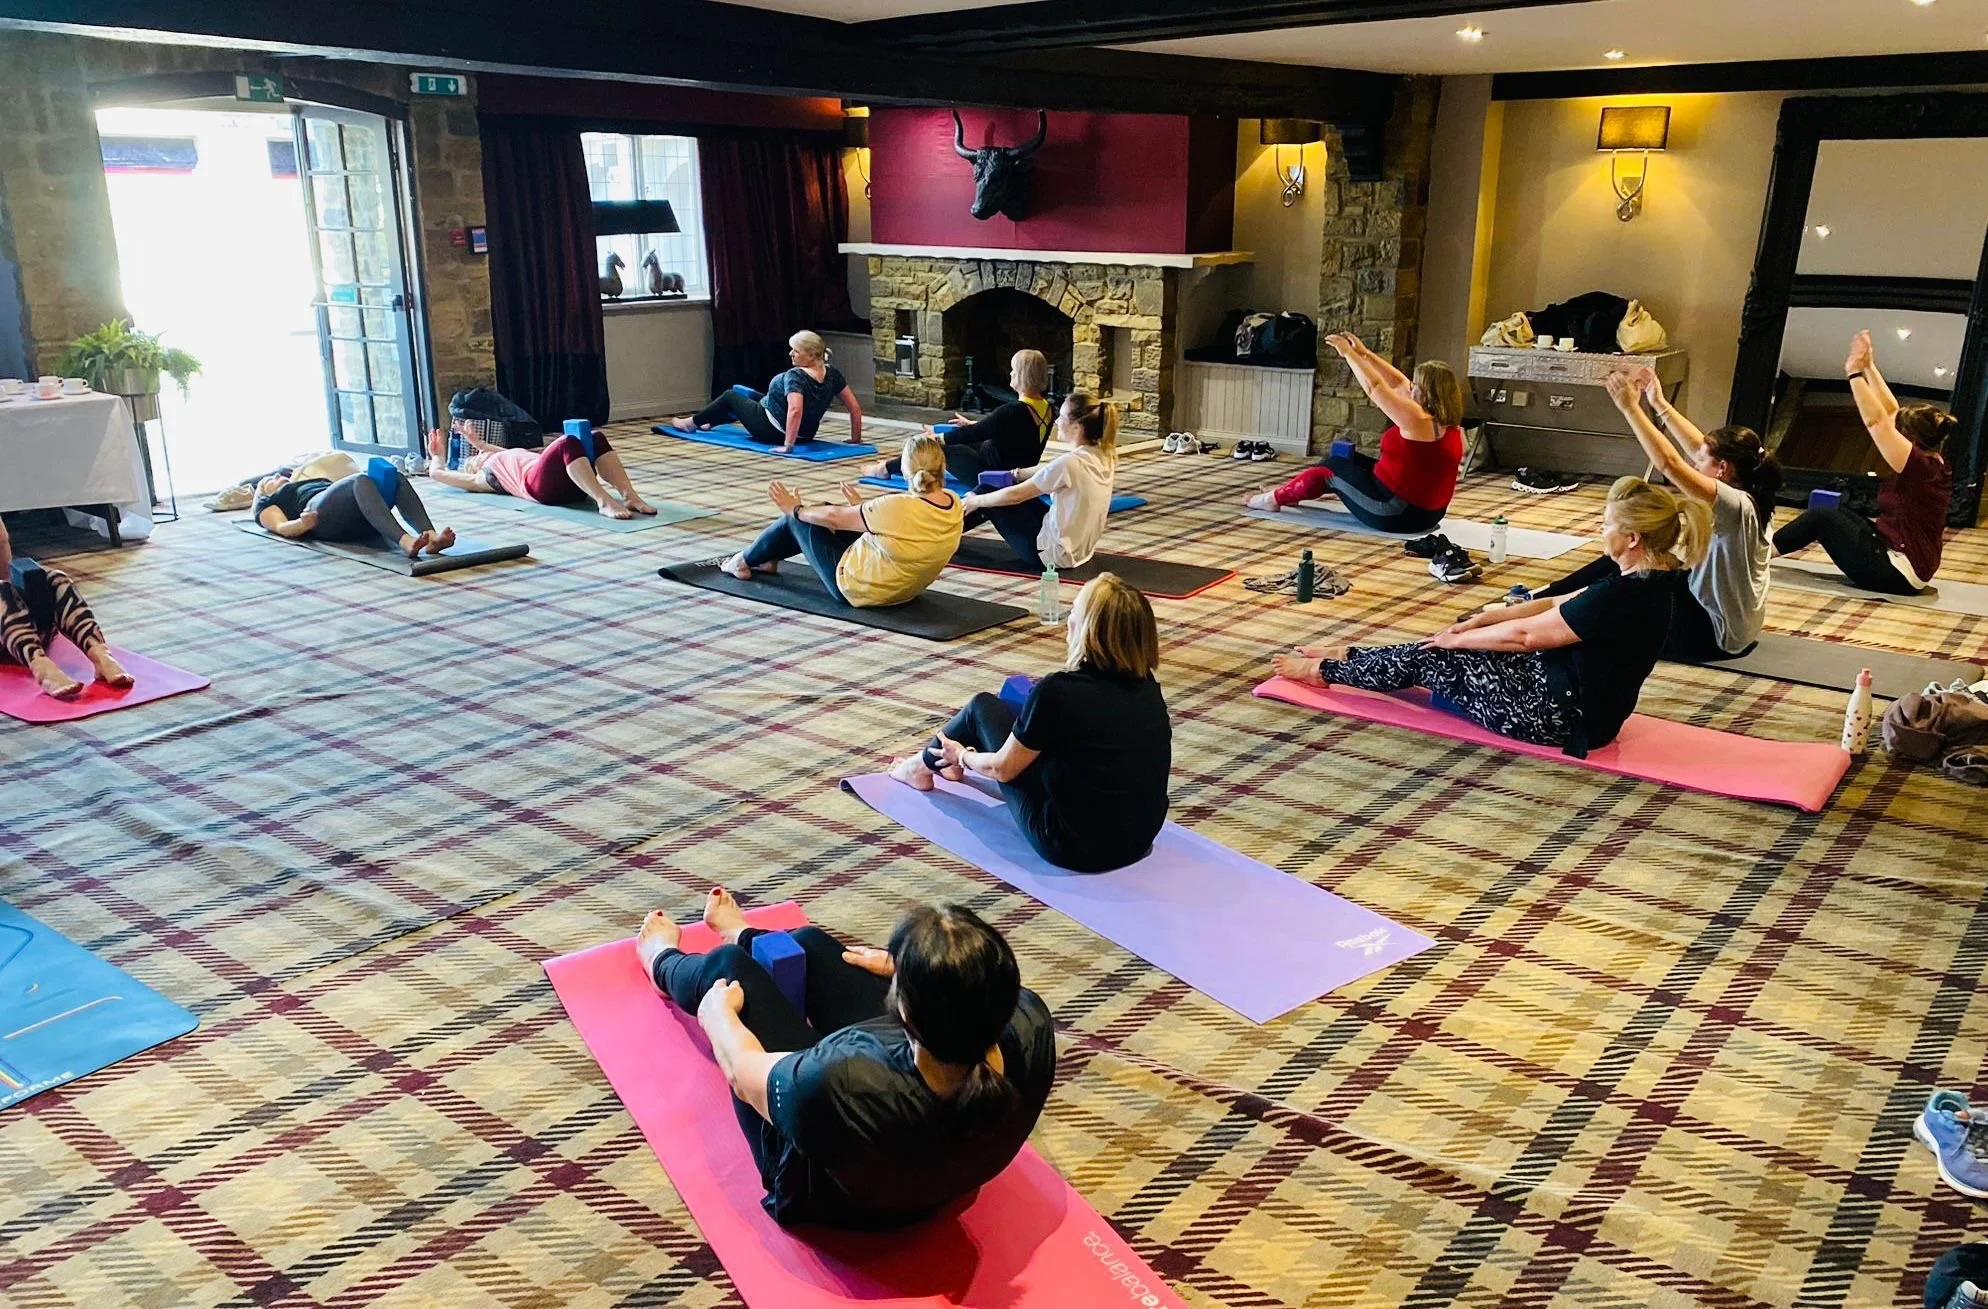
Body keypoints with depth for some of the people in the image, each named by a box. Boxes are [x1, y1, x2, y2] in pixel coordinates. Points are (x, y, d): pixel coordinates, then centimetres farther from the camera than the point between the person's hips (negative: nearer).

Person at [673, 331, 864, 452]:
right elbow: (856, 409, -10)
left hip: (772, 432, -7)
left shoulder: (795, 377, -30)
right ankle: (708, 422, 49)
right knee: (746, 394, 30)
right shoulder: (832, 374, -11)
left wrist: (787, 445, -41)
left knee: (730, 397, 18)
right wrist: (855, 438, 1)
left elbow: (795, 410, -47)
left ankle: (691, 423, 41)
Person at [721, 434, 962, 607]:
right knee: (819, 515, 22)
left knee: (799, 519, 11)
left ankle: (746, 561, 35)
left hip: (857, 588, -7)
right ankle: (768, 558, 45)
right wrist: (862, 505, 23)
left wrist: (796, 509, 1)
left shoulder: (899, 508, -31)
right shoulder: (955, 505, -11)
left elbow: (835, 517, -17)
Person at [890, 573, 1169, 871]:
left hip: (1072, 847, -6)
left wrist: (961, 755, 15)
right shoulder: (1148, 687, -3)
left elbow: (1002, 768, -8)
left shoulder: (1058, 691, -22)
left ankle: (923, 765, 40)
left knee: (983, 706, 11)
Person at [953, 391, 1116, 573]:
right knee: (997, 488, 18)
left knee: (992, 496, 7)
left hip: (1051, 554, -8)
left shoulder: (1069, 463, -26)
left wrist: (976, 501, 1)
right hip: (1078, 549, 8)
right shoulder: (1104, 456, -2)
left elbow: (1014, 495, -15)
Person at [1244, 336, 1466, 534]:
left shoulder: (1418, 420, -22)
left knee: (1332, 468, 10)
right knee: (1349, 460, 21)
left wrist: (1348, 353, -5)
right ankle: (1288, 492, 34)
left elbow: (1374, 387, -17)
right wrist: (1364, 353, 12)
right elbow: (1398, 384, 11)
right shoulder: (1447, 421, 4)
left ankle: (1276, 498, 26)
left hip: (1395, 515, -9)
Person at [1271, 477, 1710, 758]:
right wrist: (1479, 621, 6)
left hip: (1561, 717, -9)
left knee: (1430, 659, 0)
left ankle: (1327, 671, 19)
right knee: (1446, 650, 14)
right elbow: (1553, 605, 10)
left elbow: (1525, 635, -19)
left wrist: (1457, 640, -5)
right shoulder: (1647, 580, 3)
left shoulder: (1623, 596, -28)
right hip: (1570, 691, 9)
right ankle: (1348, 657, 30)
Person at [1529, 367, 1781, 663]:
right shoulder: (1748, 493, -3)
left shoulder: (1737, 505, -28)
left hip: (1719, 636, -9)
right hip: (1713, 610, 9)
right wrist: (1659, 403, 10)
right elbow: (1699, 448, 9)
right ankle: (1542, 599, 17)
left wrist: (1630, 406, -32)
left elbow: (1669, 463, -35)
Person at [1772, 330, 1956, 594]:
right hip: (1894, 556, 9)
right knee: (1836, 512, 15)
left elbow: (1876, 421, -22)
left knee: (1820, 516, -3)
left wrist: (1856, 373, -16)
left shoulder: (1922, 466, -20)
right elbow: (1890, 413, 10)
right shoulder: (1932, 463, 5)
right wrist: (1869, 367, 11)